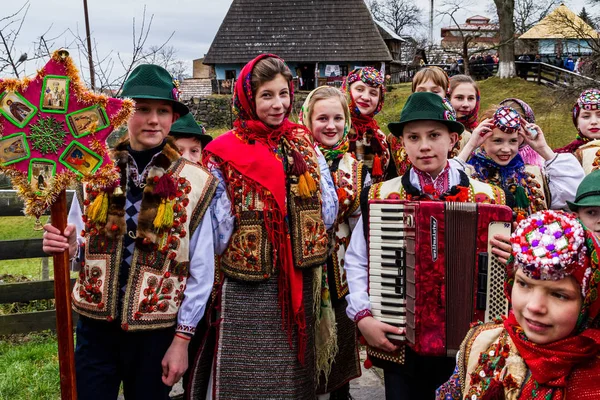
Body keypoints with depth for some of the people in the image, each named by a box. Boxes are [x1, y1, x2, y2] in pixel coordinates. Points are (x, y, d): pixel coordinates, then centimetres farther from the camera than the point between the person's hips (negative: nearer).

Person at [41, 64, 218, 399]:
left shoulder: (194, 183, -8)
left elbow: (201, 271, -5)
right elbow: (80, 244, 8)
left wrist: (182, 338, -5)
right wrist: (66, 245, -15)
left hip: (155, 330, -1)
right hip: (96, 324, 2)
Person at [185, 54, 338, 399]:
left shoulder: (304, 144, 6)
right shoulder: (225, 154, -5)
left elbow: (328, 211, 6)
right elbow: (218, 231, -6)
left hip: (297, 284, 4)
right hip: (246, 290, -3)